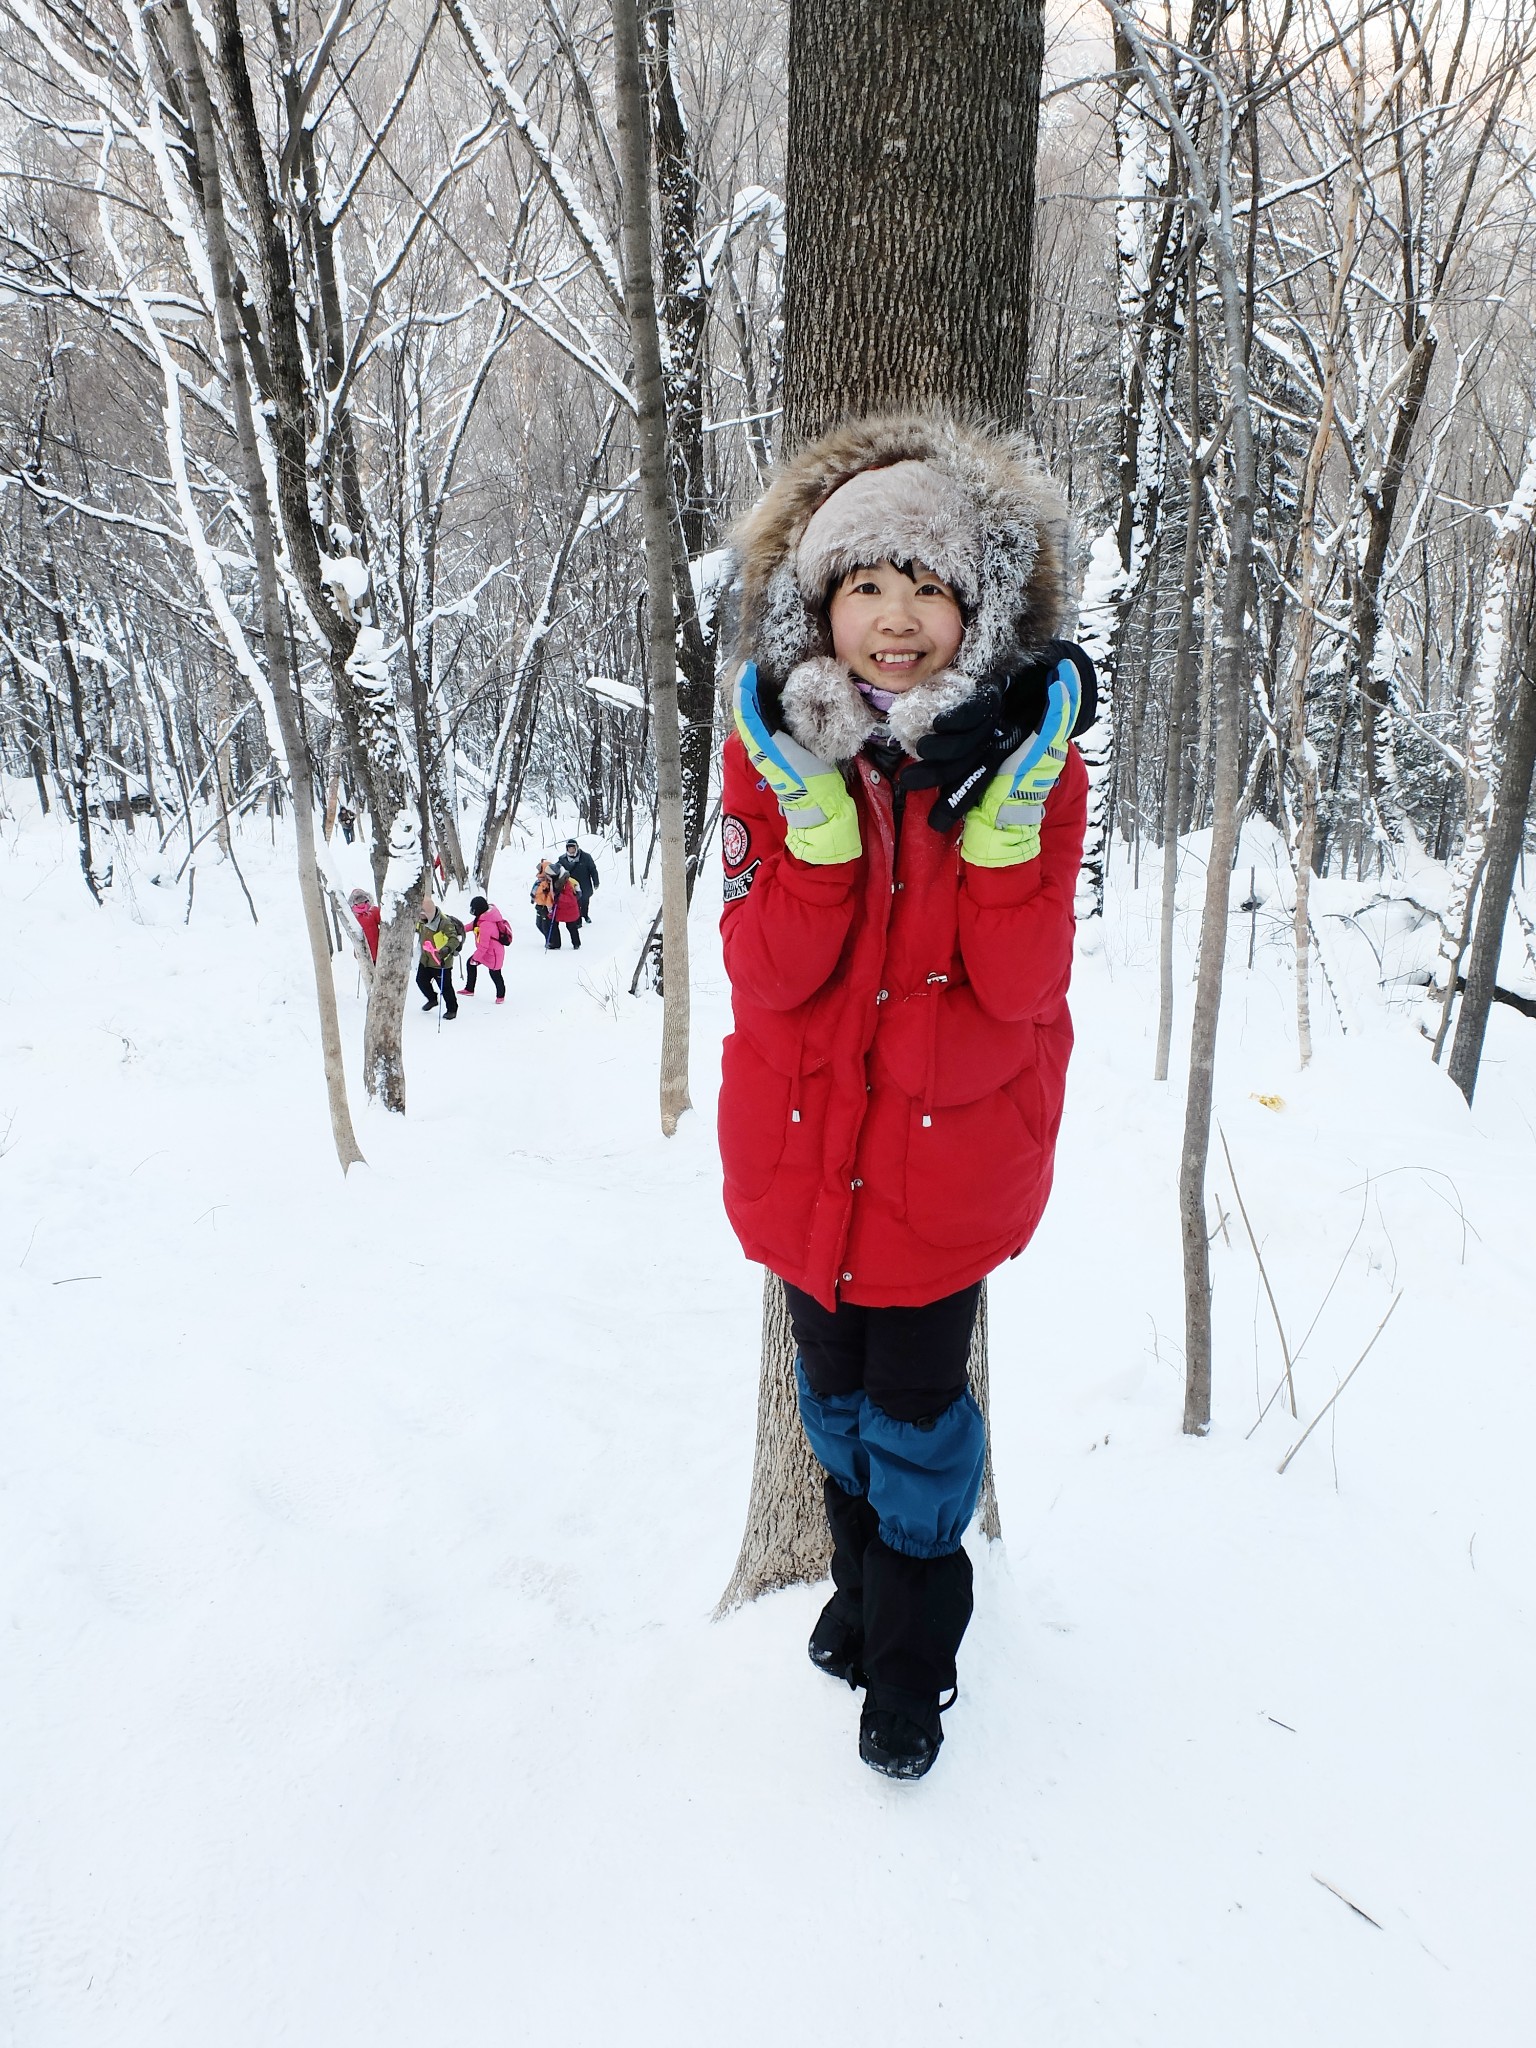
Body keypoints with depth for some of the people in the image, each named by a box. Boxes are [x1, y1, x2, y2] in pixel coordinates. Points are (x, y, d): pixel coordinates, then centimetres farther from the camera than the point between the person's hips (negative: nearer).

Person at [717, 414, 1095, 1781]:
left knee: (916, 1401, 6)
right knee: (835, 1384, 20)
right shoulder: (775, 747, -8)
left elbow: (1020, 984, -18)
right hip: (803, 1143, 3)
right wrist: (815, 809, -28)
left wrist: (1010, 808, -28)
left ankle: (909, 1661, 34)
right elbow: (767, 978, -16)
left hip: (951, 1145, -2)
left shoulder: (1028, 754, -10)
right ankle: (864, 1586, 49)